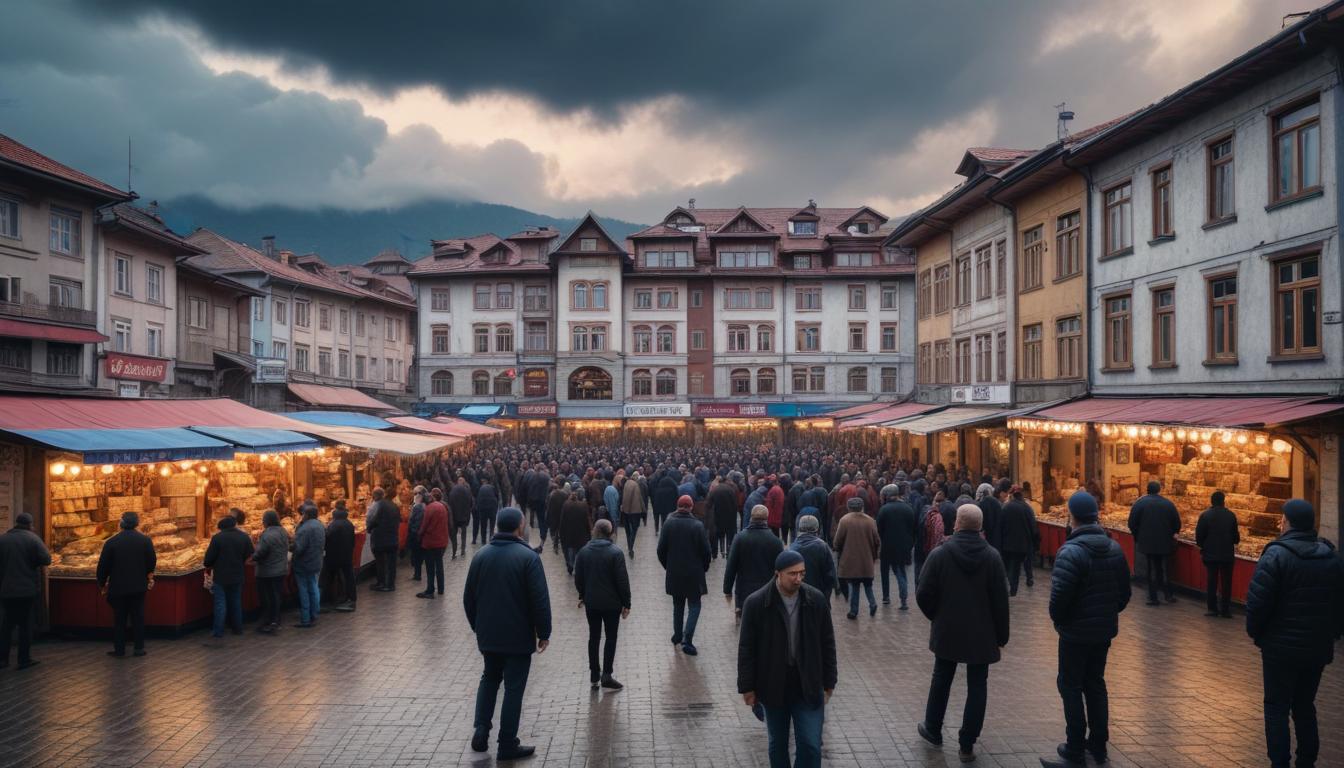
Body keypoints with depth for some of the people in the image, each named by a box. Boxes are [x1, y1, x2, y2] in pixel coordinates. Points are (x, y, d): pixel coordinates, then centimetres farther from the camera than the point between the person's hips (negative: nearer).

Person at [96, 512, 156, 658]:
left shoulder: (111, 542, -8)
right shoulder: (145, 540, -5)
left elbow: (103, 566, -4)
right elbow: (152, 562, 1)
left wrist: (102, 583, 11)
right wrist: (149, 576, 21)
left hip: (118, 587, -1)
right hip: (138, 586, 1)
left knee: (119, 618, 8)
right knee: (138, 617, 8)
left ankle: (119, 649, 12)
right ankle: (139, 648, 9)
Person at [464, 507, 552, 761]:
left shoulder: (481, 555, 2)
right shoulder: (528, 557, -14)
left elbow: (468, 598, 8)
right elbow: (540, 600, -16)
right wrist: (544, 633, -4)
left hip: (488, 635, 5)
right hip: (518, 636, -5)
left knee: (490, 678, 23)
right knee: (514, 687, 5)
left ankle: (481, 729, 10)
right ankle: (507, 744, 10)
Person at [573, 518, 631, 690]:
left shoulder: (583, 552, -2)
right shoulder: (615, 552, -14)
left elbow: (578, 578, 5)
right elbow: (622, 580, -14)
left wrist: (582, 596, 20)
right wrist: (626, 603, -6)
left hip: (591, 603, 4)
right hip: (611, 603, -4)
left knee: (594, 637, 13)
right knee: (611, 638, 5)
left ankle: (594, 676, 17)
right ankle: (606, 676, 1)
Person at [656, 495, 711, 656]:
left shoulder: (668, 523, -6)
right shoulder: (698, 525, -12)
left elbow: (661, 549, -2)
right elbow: (706, 551, -8)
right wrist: (703, 568, 9)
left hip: (674, 574, 3)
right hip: (694, 574, -3)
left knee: (678, 605, 19)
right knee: (694, 606, 5)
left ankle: (677, 635, 29)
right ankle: (687, 640, -7)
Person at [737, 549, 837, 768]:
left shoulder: (817, 600, -6)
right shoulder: (756, 603, -13)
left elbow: (827, 644, 3)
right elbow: (746, 649, -7)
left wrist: (828, 682, 4)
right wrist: (747, 687, -6)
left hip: (808, 687, 1)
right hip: (773, 686, -1)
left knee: (810, 745, -1)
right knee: (777, 744, 15)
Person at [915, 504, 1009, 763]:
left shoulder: (939, 554, -12)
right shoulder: (992, 557, -10)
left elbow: (923, 595, -11)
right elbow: (1000, 600, -8)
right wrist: (1001, 635, 2)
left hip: (947, 632, 1)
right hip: (982, 635, 0)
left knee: (941, 681, 19)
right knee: (977, 687, 9)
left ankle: (933, 730, 33)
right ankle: (967, 745, 10)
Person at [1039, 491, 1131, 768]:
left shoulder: (1071, 552, -22)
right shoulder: (1114, 548, 2)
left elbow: (1059, 596, -25)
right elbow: (1124, 592, 9)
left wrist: (1057, 619, -5)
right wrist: (1108, 613, 17)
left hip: (1076, 631, -7)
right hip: (1105, 630, 7)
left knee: (1071, 686, 4)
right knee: (1096, 683, 19)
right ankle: (1098, 745, 28)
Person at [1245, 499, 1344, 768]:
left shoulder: (1276, 555, -15)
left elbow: (1257, 602, -18)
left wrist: (1255, 632, -2)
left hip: (1281, 647, -6)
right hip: (1319, 648, 6)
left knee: (1277, 708, 4)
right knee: (1305, 706, 18)